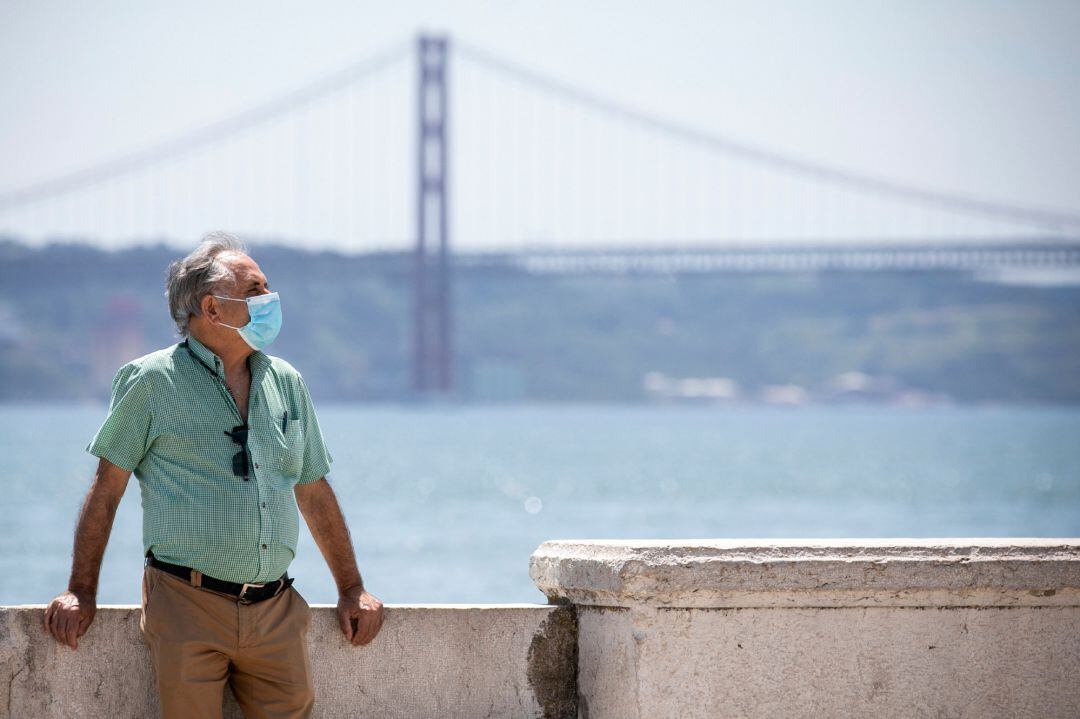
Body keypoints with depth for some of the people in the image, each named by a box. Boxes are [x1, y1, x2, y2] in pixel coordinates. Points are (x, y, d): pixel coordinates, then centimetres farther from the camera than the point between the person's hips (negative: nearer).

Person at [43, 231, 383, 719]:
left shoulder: (286, 383, 14)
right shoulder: (152, 382, -1)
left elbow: (314, 491, 20)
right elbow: (107, 489, 1)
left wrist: (351, 588, 19)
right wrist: (81, 592, -1)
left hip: (275, 612, 4)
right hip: (187, 606, -4)